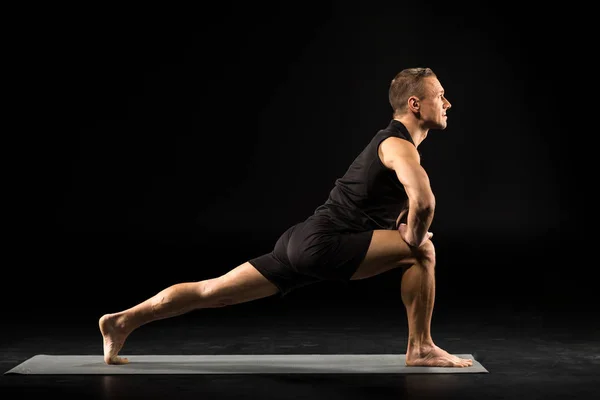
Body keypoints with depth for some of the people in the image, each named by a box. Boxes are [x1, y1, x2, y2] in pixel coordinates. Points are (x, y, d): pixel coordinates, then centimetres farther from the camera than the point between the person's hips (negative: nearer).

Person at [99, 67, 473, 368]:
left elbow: (404, 202, 37)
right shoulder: (400, 146, -12)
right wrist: (413, 238, -12)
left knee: (214, 291, 10)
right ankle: (422, 349, 1)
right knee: (423, 252, -10)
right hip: (322, 245, -9)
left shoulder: (392, 142, 20)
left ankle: (122, 321, 14)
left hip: (306, 241, 9)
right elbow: (424, 202, -33)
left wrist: (407, 230, 16)